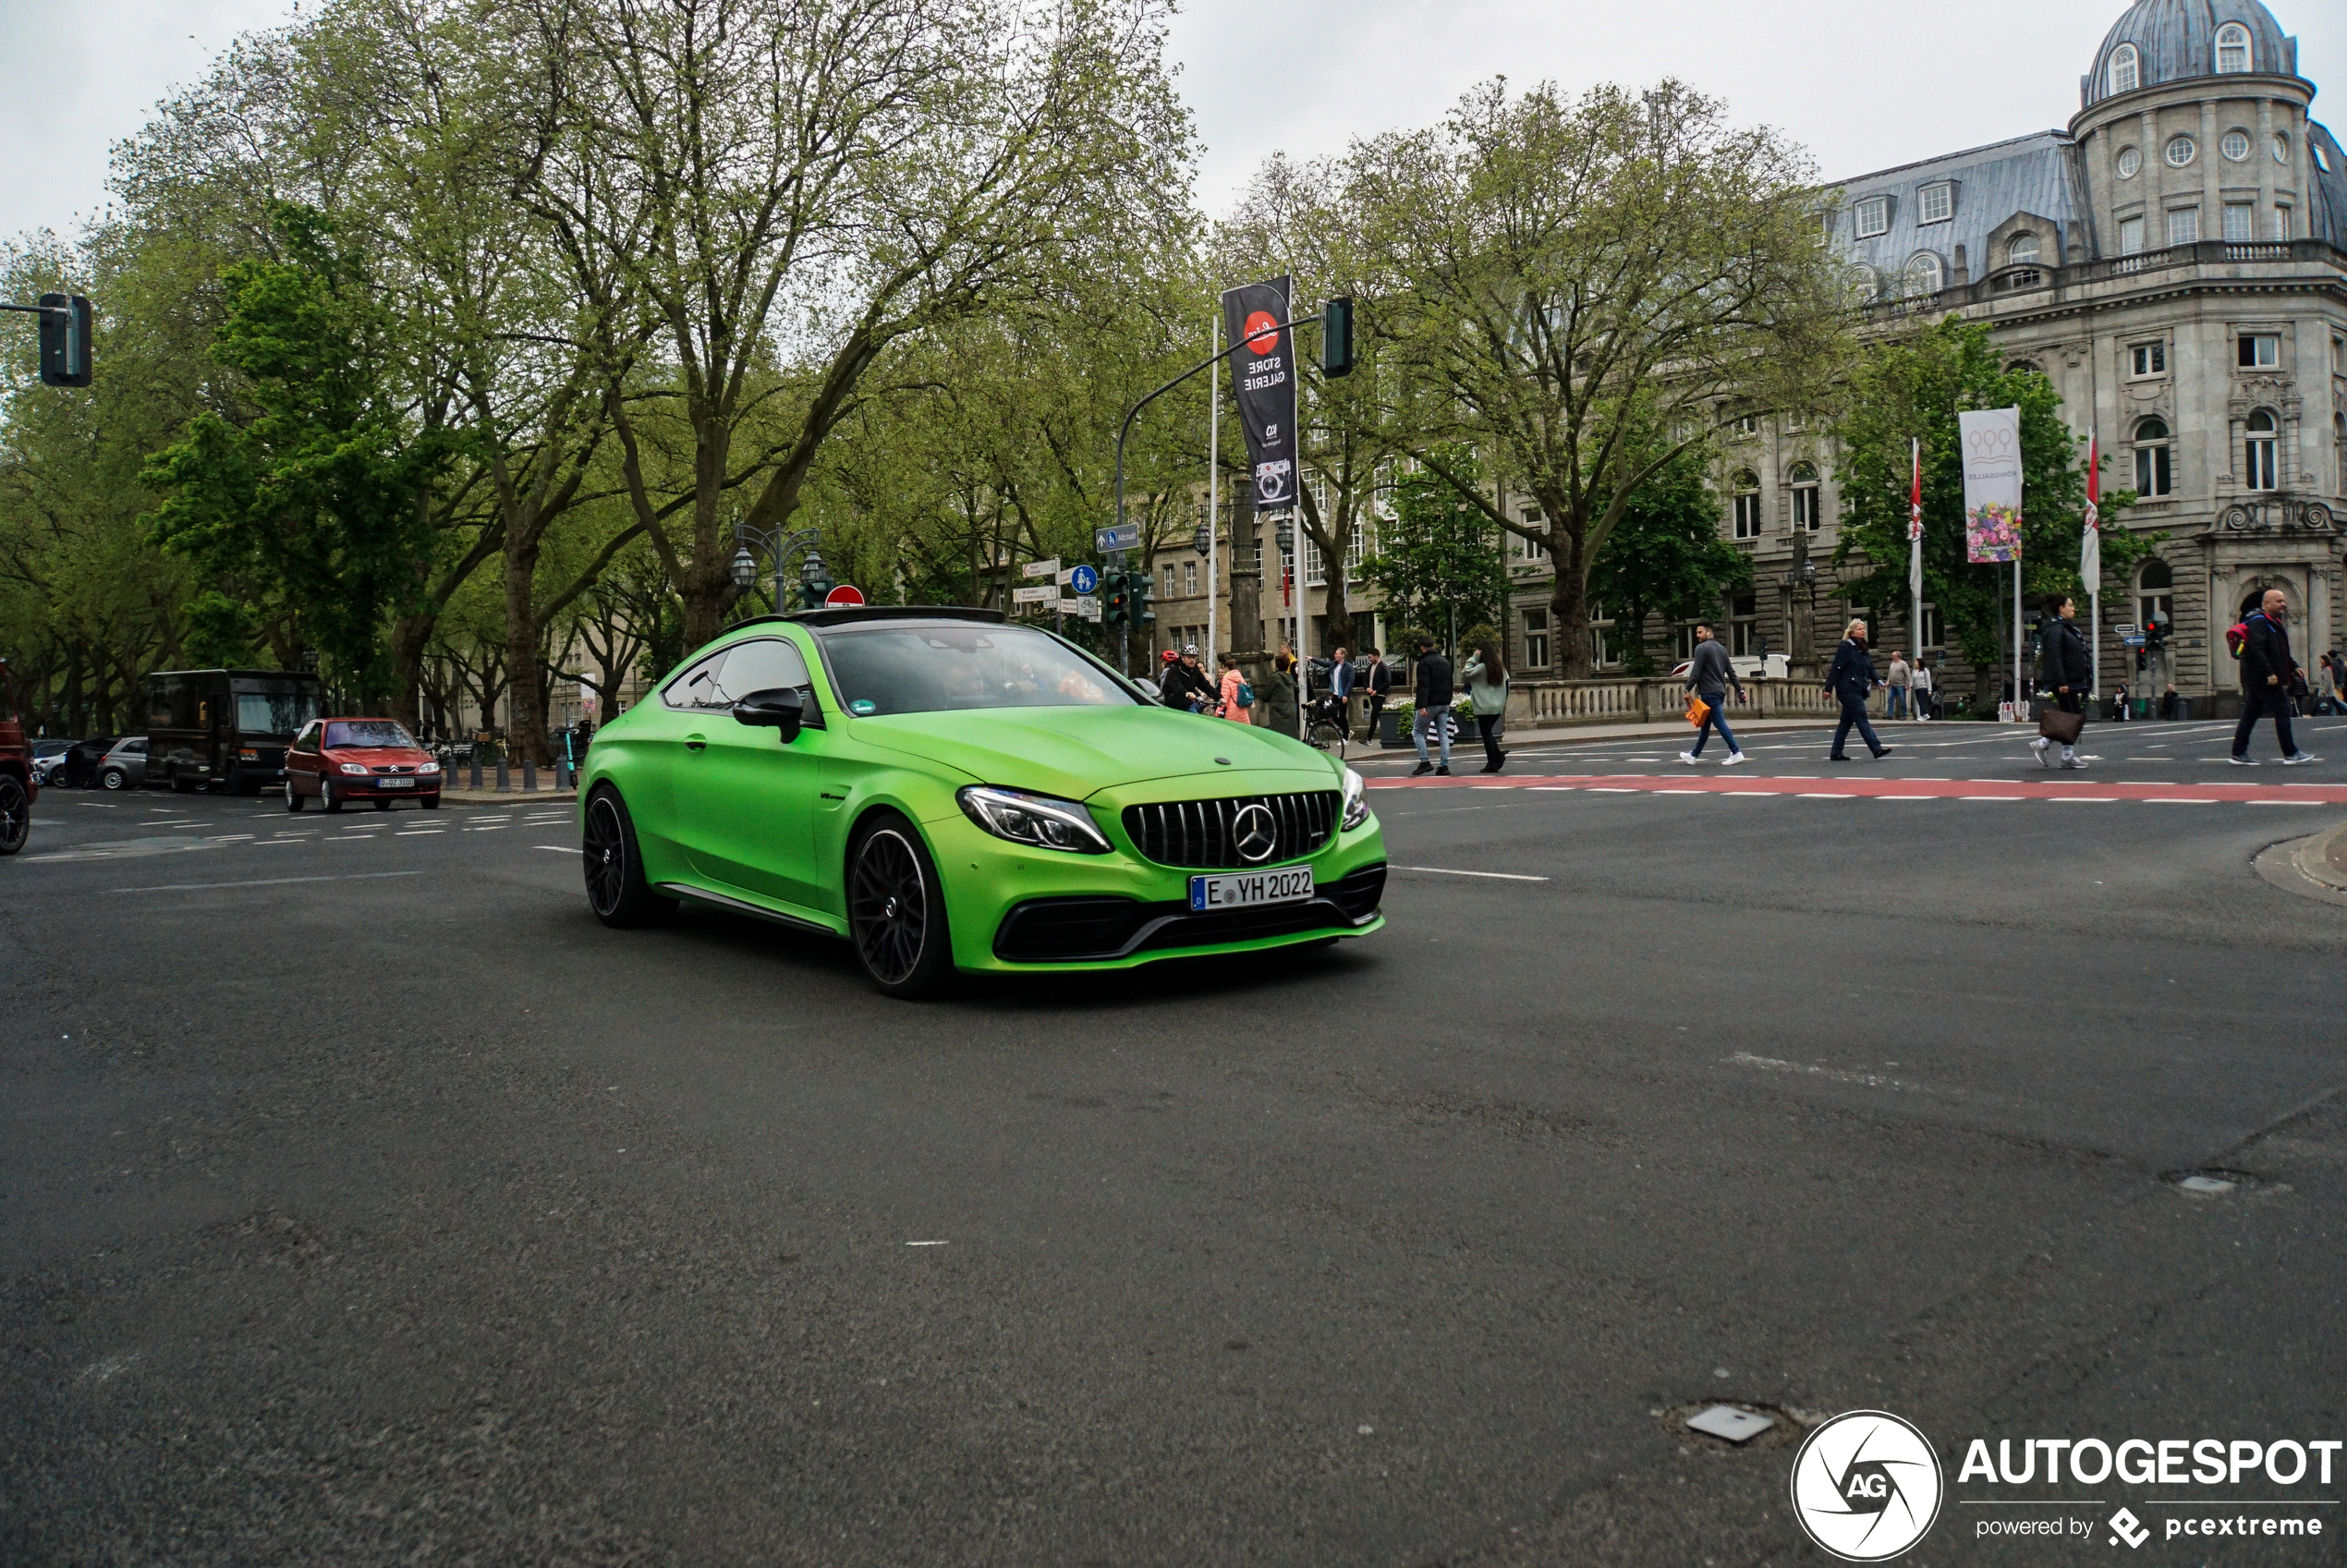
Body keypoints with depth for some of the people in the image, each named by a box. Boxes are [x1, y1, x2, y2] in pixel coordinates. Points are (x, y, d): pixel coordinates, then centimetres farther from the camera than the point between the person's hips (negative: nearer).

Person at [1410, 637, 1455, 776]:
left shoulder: (1424, 662, -10)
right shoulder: (1445, 661, 16)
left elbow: (1423, 686, -20)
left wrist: (1422, 706, -24)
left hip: (1430, 704, -7)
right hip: (1445, 704, 7)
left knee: (1417, 731, 5)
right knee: (1443, 734, 6)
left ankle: (1425, 762, -4)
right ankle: (1445, 766, 1)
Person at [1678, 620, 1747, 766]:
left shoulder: (1702, 648, -9)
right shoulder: (1722, 649, 16)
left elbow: (1695, 672, -16)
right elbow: (1731, 672, 15)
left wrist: (1687, 690, -12)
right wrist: (1740, 690, 14)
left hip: (1709, 692, -9)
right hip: (1720, 691, 9)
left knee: (1720, 723, -11)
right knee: (1705, 725, 14)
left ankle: (1736, 753, -18)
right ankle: (1694, 755, 22)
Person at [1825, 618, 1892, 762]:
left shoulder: (1863, 648, 18)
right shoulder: (1846, 647, -7)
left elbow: (1870, 668, 22)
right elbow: (1836, 668, -11)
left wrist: (1877, 681, 5)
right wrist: (1828, 688, -15)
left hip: (1858, 690, 9)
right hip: (1847, 689, -9)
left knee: (1846, 721, 9)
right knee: (1861, 718, -12)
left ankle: (1836, 753, 13)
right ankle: (1877, 749, -18)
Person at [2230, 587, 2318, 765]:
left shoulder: (2273, 622, 21)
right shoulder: (2259, 621, -13)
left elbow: (2280, 651, 30)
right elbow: (2256, 649, -24)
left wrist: (2294, 667, 20)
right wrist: (2269, 673, -27)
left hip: (2257, 679, 11)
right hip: (2263, 679, -11)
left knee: (2250, 715, 8)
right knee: (2282, 711, -7)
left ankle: (2239, 754, 9)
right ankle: (2290, 754, -3)